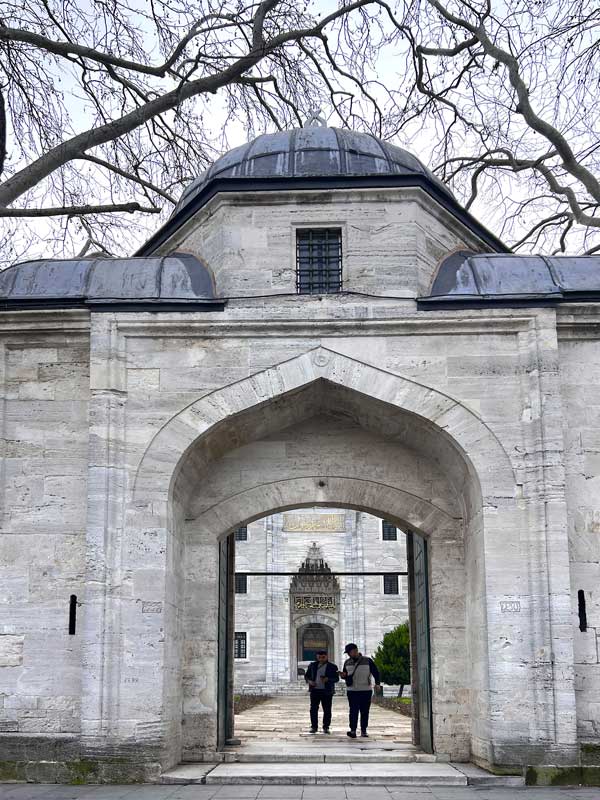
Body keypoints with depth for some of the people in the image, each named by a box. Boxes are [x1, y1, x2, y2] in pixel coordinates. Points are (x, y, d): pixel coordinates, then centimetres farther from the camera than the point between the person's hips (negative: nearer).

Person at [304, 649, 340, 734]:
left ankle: (326, 727, 11)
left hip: (327, 691, -2)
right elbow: (306, 675, 16)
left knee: (327, 710, 1)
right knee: (313, 709, 0)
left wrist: (328, 679, -19)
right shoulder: (312, 665, 10)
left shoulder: (332, 667, 2)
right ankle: (314, 726, 8)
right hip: (315, 690, 2)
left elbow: (336, 678, -1)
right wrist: (309, 681, -5)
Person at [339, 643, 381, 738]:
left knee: (365, 711, 3)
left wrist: (377, 683, -8)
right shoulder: (347, 662, 9)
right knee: (353, 711, -9)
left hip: (366, 691, -1)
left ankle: (363, 730, 12)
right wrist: (343, 675, -5)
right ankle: (353, 730, -12)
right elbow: (346, 675, 18)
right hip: (352, 691, 1)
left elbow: (376, 672, 5)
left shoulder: (368, 661, -1)